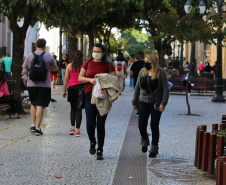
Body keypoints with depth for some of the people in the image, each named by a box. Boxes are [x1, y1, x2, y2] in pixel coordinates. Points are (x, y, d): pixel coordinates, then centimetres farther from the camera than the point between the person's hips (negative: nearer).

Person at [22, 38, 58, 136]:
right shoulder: (48, 56, -3)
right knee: (40, 106, -2)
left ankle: (33, 125, 14)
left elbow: (24, 71, 1)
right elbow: (56, 68, 9)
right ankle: (38, 128, -4)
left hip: (31, 84, 2)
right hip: (44, 85, -2)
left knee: (33, 104, 19)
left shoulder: (29, 56, 1)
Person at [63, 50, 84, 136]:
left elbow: (66, 79, 3)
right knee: (79, 109, 1)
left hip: (71, 88, 2)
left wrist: (64, 90, 9)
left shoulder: (69, 66, 4)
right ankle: (77, 130, -1)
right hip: (81, 88, -2)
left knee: (73, 109, 16)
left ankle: (72, 128, 11)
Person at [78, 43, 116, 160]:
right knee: (90, 124, -5)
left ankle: (100, 151, 9)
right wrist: (90, 79, -10)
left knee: (100, 124, -3)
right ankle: (92, 142, 27)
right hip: (90, 95, 1)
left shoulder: (108, 65, 2)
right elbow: (80, 78, 9)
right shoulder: (88, 63, 7)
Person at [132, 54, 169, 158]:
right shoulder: (142, 72, 6)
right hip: (143, 102, 3)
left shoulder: (160, 73, -7)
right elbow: (137, 87, 12)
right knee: (141, 125, -4)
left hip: (156, 102, -3)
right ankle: (144, 141, 26)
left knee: (154, 126, 1)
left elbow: (165, 88, -8)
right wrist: (134, 102, 11)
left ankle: (154, 148, 14)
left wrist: (163, 103, -15)